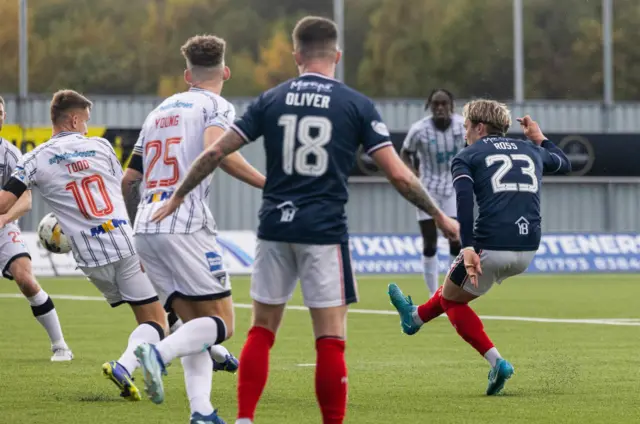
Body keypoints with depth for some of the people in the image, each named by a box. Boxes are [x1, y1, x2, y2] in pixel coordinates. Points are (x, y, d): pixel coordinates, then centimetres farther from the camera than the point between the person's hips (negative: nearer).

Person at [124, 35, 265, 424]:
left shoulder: (160, 111, 23)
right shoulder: (217, 107, 3)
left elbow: (129, 180, 26)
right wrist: (270, 185, -17)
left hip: (145, 230, 7)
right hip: (186, 228, -7)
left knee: (195, 324, 10)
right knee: (221, 323, -3)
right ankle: (159, 354, -28)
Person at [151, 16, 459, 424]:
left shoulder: (271, 100, 6)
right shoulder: (357, 104, -1)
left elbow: (215, 152, 6)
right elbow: (399, 175, -3)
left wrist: (178, 196, 19)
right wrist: (440, 217, 10)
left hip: (276, 227, 3)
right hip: (325, 232, -3)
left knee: (262, 330, 13)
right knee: (331, 340, 0)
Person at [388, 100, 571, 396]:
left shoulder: (466, 158, 6)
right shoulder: (531, 150, 20)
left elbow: (464, 199, -13)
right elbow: (564, 164, 40)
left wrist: (468, 247, -20)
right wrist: (539, 139, 53)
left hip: (491, 247, -6)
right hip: (528, 251, 6)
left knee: (451, 298, 18)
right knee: (458, 286, 32)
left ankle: (496, 362, 2)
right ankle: (415, 317, 54)